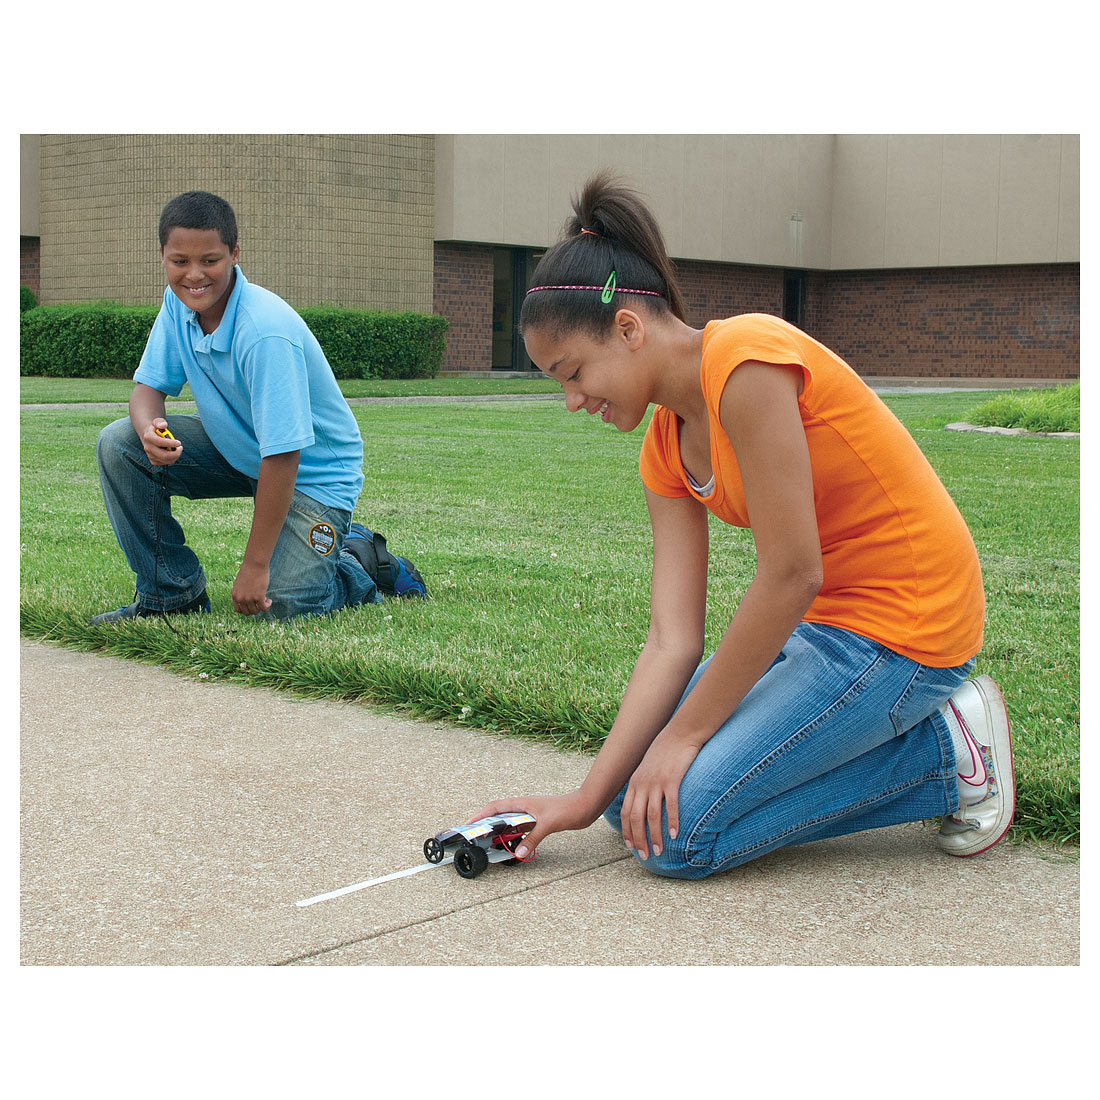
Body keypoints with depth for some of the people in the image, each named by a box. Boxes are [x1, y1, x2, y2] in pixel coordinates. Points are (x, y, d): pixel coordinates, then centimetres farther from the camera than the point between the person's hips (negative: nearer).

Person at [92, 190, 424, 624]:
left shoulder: (266, 333, -32)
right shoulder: (179, 303, -9)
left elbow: (282, 457, -32)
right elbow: (149, 385, 0)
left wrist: (255, 565, -29)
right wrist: (150, 431, -27)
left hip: (311, 472, -7)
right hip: (235, 450, 7)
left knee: (281, 606, -25)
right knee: (118, 443, -12)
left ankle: (359, 560, 10)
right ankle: (172, 594, 2)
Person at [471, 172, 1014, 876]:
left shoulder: (745, 359, -21)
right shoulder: (665, 448, 6)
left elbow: (790, 577, -22)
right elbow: (672, 641, 0)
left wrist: (686, 733, -13)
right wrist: (588, 797, -7)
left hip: (904, 627, -9)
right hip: (819, 624, 9)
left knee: (673, 830, -14)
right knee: (634, 794, 5)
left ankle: (947, 751, -2)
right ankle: (878, 730, 11)